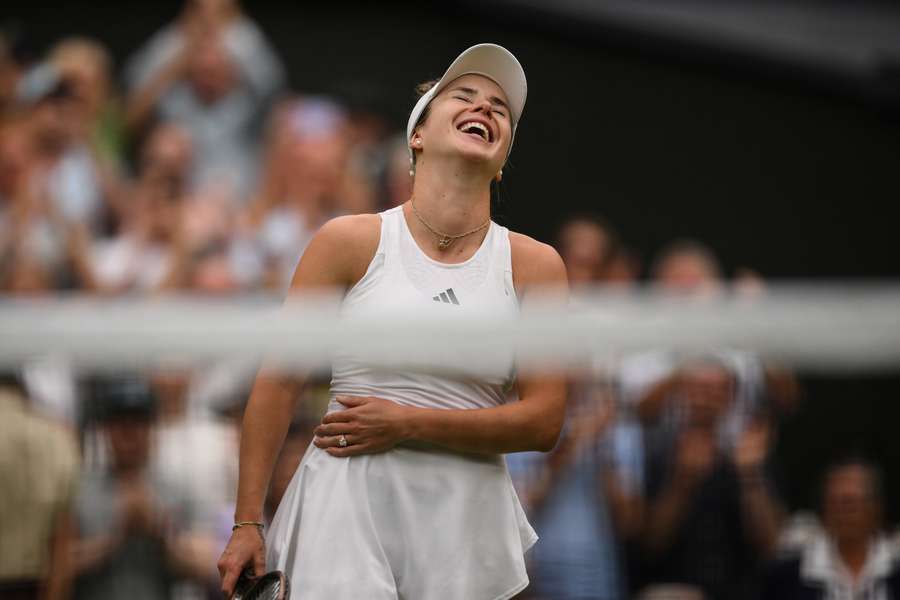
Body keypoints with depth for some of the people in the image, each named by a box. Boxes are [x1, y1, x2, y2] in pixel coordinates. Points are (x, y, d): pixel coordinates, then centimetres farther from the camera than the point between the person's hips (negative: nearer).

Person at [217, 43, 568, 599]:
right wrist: (248, 523, -2)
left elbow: (544, 422, -2)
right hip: (349, 508, -2)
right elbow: (280, 382, 1)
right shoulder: (350, 241, 0)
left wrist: (407, 424, -10)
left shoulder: (534, 266, 3)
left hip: (466, 517, 2)